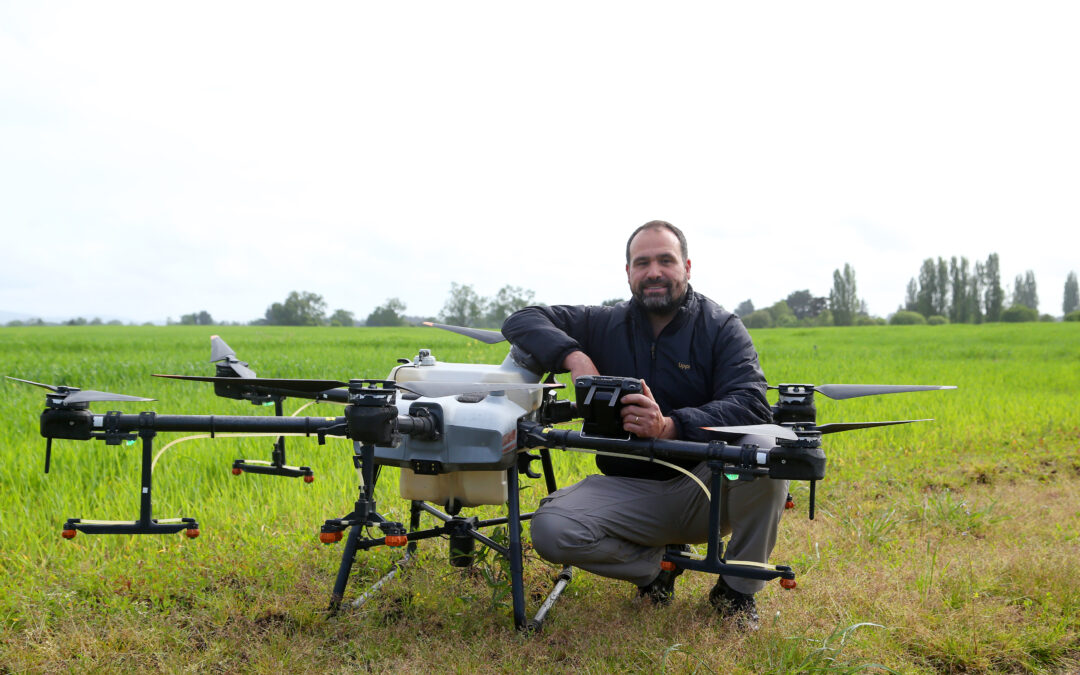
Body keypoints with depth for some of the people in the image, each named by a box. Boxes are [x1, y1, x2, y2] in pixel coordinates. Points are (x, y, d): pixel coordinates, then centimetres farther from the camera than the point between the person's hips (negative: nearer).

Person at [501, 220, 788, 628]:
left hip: (704, 488, -1)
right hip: (629, 491, 2)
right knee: (550, 530, -25)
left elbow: (751, 405, -18)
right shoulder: (605, 326, 5)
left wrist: (670, 426, -35)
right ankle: (658, 564, 5)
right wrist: (573, 356, -19)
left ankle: (738, 588, -8)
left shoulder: (721, 328, -2)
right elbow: (522, 321, 2)